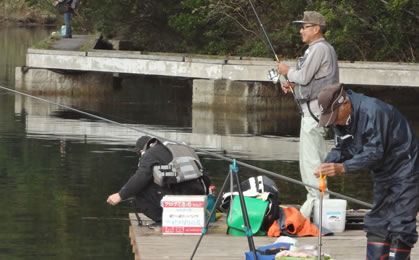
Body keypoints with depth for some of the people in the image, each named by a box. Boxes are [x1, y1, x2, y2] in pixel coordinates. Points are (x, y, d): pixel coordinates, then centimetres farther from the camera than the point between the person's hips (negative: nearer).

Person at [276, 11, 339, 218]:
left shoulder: (319, 49, -14)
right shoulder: (324, 48, 20)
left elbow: (304, 77, -18)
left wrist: (288, 72, 0)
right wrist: (292, 84, 14)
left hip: (314, 107, -11)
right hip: (316, 108, 11)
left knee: (310, 156, -11)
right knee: (318, 155, 13)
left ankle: (315, 199, -12)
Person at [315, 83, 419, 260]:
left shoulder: (373, 111, -29)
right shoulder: (341, 118, 1)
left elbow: (374, 152, -31)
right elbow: (341, 149, 4)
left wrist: (343, 167, -35)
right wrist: (327, 165, -17)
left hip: (405, 172, -10)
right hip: (383, 175, 10)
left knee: (400, 226, -12)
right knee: (376, 223, 11)